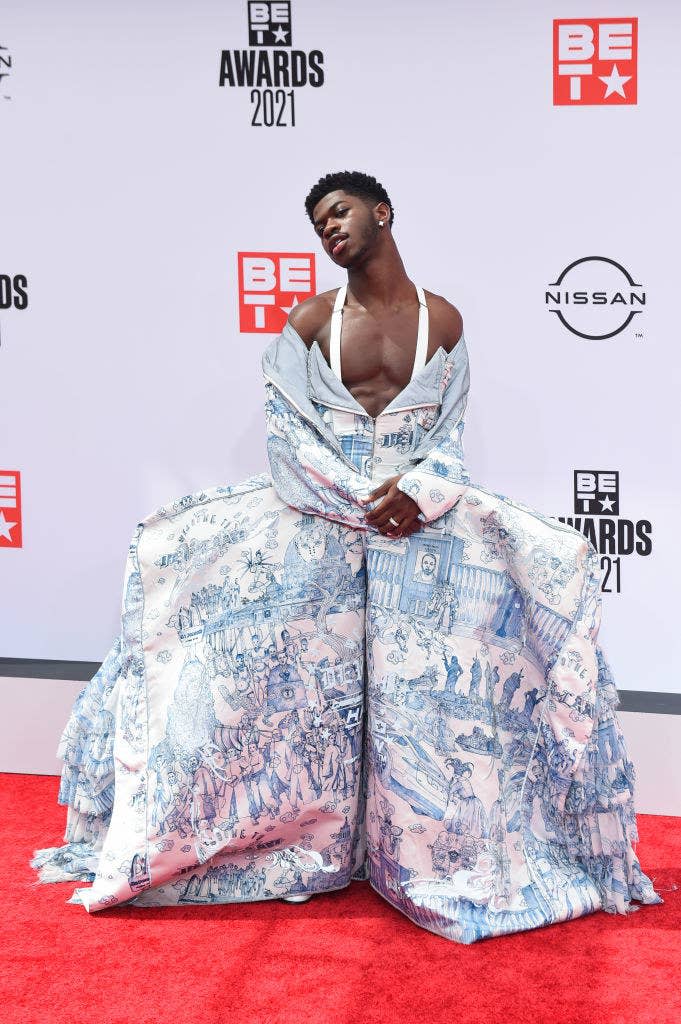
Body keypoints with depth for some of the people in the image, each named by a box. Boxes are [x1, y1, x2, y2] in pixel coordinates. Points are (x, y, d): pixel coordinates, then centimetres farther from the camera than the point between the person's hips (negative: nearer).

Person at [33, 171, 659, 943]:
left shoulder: (442, 321, 8)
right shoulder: (309, 322, 5)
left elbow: (448, 435, 5)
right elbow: (290, 433, -3)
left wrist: (416, 491, -15)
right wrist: (362, 500, -15)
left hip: (420, 510, 0)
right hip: (319, 513, 0)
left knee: (551, 563, -17)